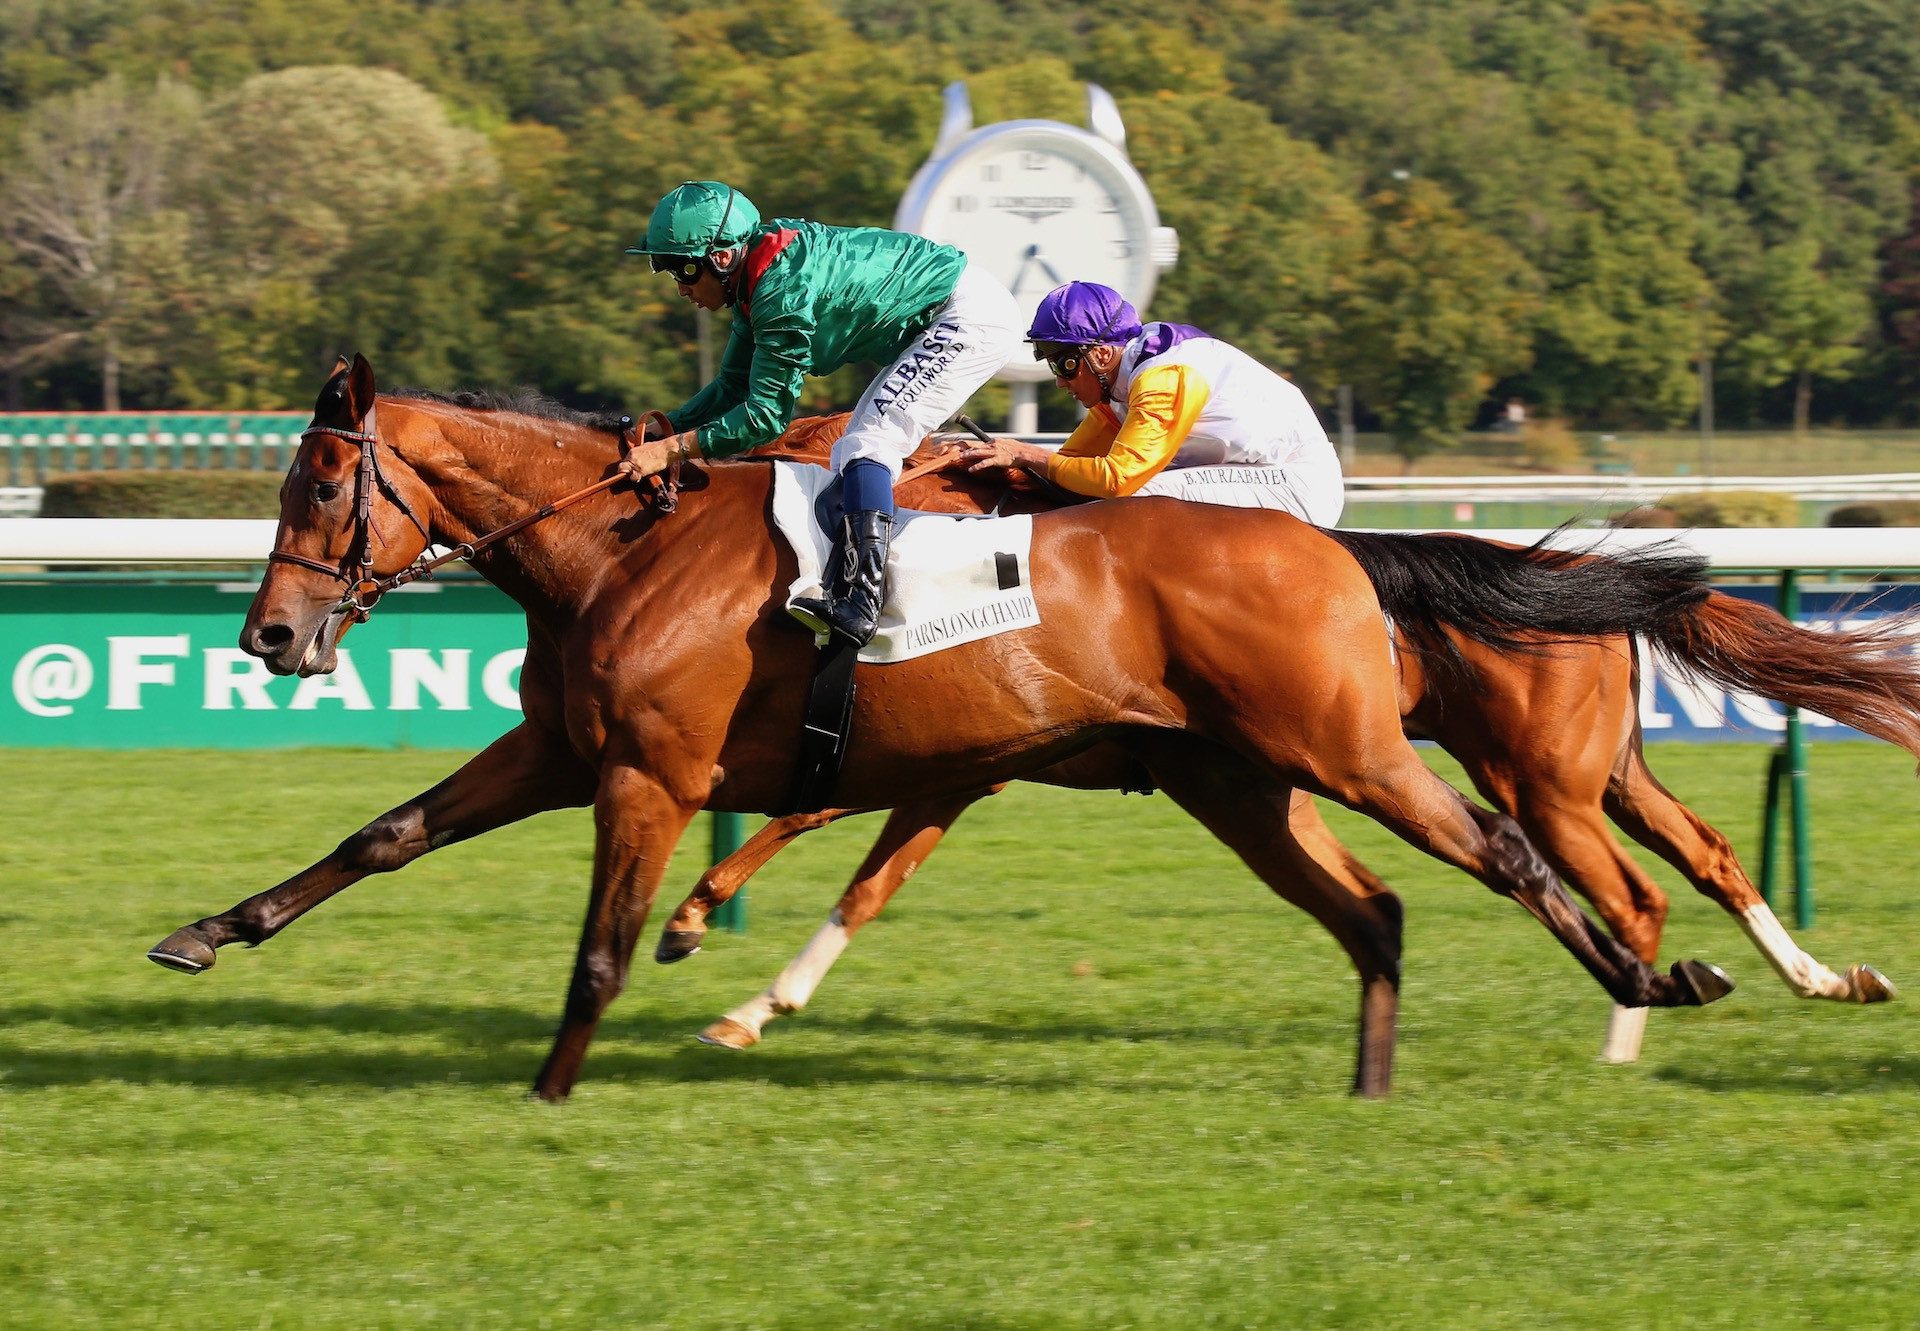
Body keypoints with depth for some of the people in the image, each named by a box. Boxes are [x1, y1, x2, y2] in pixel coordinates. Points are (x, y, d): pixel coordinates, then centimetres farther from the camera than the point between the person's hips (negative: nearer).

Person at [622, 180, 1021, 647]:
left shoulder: (781, 291, -26)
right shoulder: (756, 276, 5)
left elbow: (766, 414, -22)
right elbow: (733, 387, 12)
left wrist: (672, 449, -22)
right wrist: (657, 433, 0)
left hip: (973, 318, -11)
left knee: (868, 446, -20)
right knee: (853, 455, 13)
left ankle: (859, 605, -30)